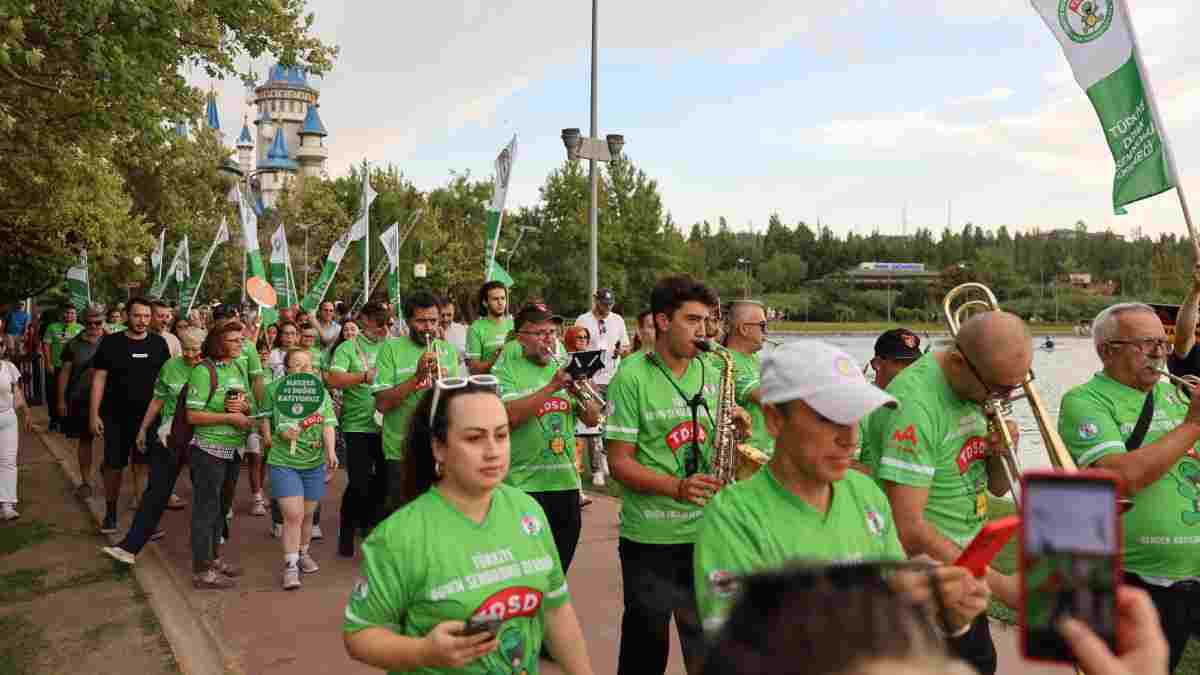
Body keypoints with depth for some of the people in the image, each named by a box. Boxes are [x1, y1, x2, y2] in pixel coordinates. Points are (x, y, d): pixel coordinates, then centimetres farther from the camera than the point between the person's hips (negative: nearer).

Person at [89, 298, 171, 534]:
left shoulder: (158, 343, 2)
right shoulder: (111, 342, -4)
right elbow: (98, 378, -3)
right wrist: (94, 414, -7)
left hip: (149, 415, 1)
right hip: (116, 416, -1)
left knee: (146, 466, 4)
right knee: (114, 465, 8)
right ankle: (110, 512, 25)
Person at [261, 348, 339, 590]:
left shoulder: (320, 392, 3)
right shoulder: (276, 389, -4)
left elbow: (328, 423, -2)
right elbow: (264, 416, 5)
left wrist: (331, 451, -13)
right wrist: (268, 435, -12)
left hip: (314, 463, 3)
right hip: (283, 463, -3)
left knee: (307, 514, 14)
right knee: (293, 515, -10)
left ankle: (303, 553, 36)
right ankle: (290, 566, 1)